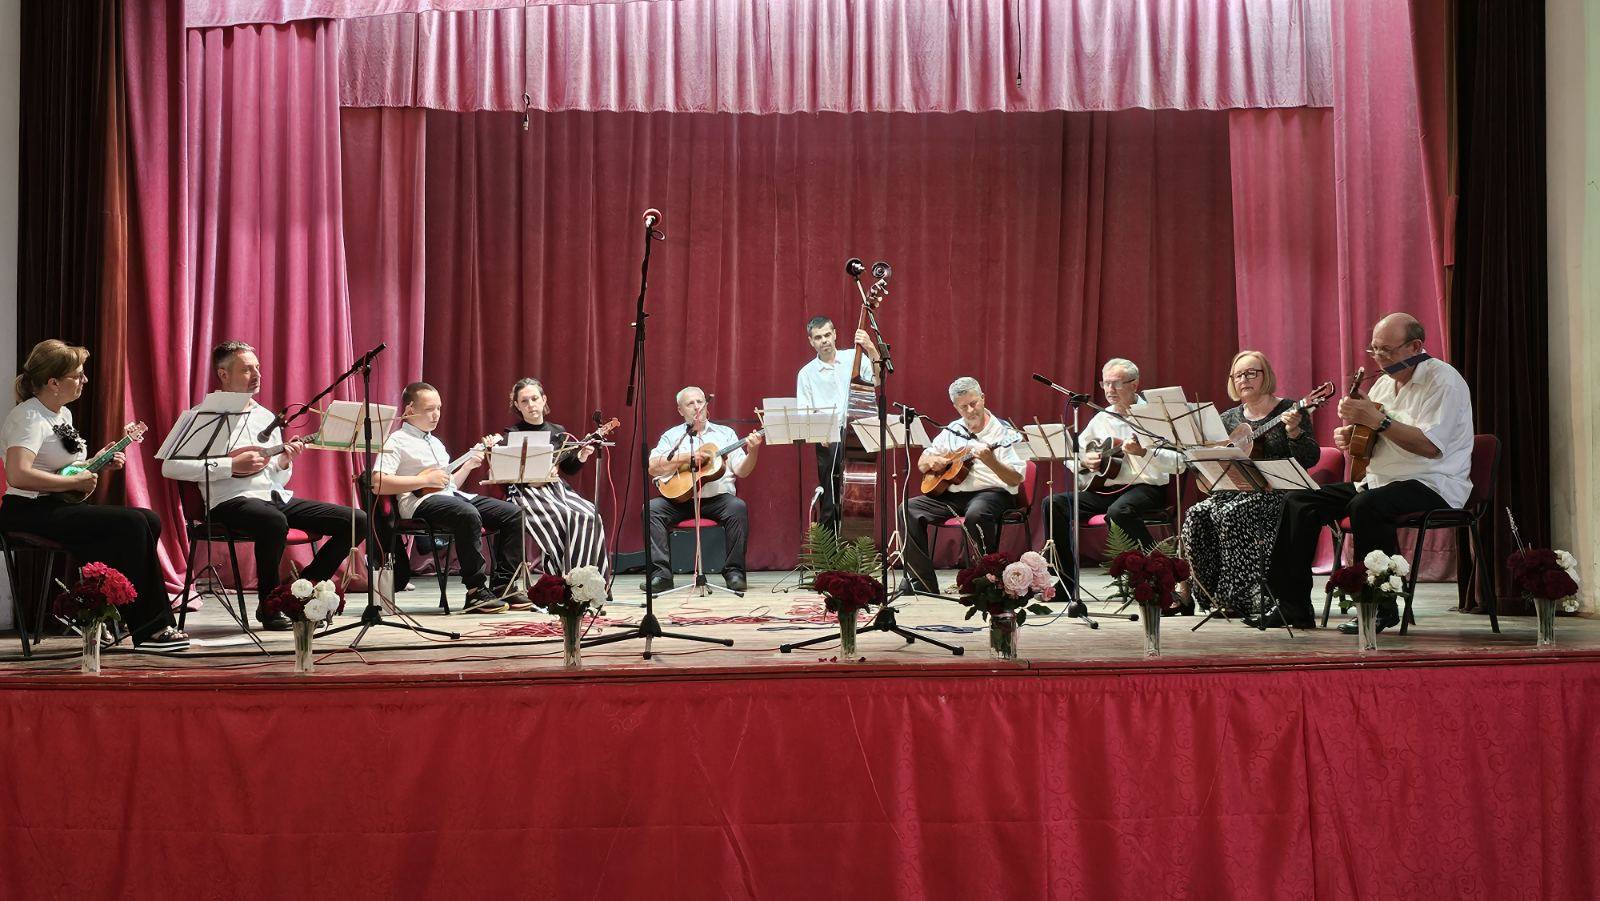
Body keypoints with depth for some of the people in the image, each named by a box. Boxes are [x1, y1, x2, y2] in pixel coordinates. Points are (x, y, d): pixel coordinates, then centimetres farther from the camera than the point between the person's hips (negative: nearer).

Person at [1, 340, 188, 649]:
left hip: (60, 507, 10)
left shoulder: (63, 414, 16)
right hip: (31, 512, -10)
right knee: (132, 523, -23)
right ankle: (148, 629, -16)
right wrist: (74, 482, -22)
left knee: (149, 520, -7)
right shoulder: (29, 417, -14)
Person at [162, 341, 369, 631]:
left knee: (356, 521, -8)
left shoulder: (266, 417, 22)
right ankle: (269, 607, -19)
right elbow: (170, 466, -12)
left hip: (277, 497, 7)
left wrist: (284, 461, 1)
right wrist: (232, 465, -13)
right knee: (274, 521, -41)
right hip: (232, 501, -7)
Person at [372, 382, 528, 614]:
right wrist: (425, 480, -14)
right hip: (420, 502, -8)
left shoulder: (435, 443, 28)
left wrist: (468, 465, 14)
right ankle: (476, 591, -31)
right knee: (469, 515, -38)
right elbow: (378, 484, -14)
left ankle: (501, 584, -7)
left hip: (453, 496, 8)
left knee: (512, 514, -9)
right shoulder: (397, 441, 1)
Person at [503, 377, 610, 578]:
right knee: (567, 518, -32)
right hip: (527, 492, -5)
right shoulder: (512, 434, 1)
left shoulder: (557, 432, 16)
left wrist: (582, 456, 0)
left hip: (556, 487, 5)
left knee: (590, 516, -23)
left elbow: (570, 469, 20)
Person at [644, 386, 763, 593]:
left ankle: (734, 572, -24)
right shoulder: (671, 436, 13)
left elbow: (741, 471, 5)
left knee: (738, 508, -31)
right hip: (680, 497, 1)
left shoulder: (725, 433, 14)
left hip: (717, 497, -1)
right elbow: (653, 467, -2)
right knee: (651, 509, -25)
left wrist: (752, 452, -14)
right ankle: (661, 574, -24)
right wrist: (687, 457, -10)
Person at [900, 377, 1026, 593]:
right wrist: (932, 462, -1)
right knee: (908, 509, -15)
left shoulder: (1003, 432, -1)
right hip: (953, 494, 6)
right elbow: (921, 463, 23)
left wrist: (990, 461, -25)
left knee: (976, 513, -40)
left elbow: (1016, 480, -9)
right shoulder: (953, 431, 16)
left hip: (991, 492, -5)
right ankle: (923, 582, -13)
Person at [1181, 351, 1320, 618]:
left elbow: (1310, 459, -8)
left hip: (1277, 491, -5)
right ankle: (1211, 593, -17)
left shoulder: (1289, 411, 1)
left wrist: (1294, 431, -25)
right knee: (1196, 516, -23)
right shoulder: (1229, 419, 17)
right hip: (1236, 490, 6)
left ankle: (1241, 597, -27)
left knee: (1230, 515, -33)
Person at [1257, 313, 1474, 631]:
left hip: (1433, 485, -9)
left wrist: (1377, 420, -25)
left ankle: (1382, 608, -23)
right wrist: (1347, 434, -2)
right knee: (1300, 502, -4)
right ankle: (1293, 606, -1)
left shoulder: (1443, 381, -11)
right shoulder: (1385, 381, 15)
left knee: (1365, 506, -37)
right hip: (1379, 480, 9)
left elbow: (1431, 446, -25)